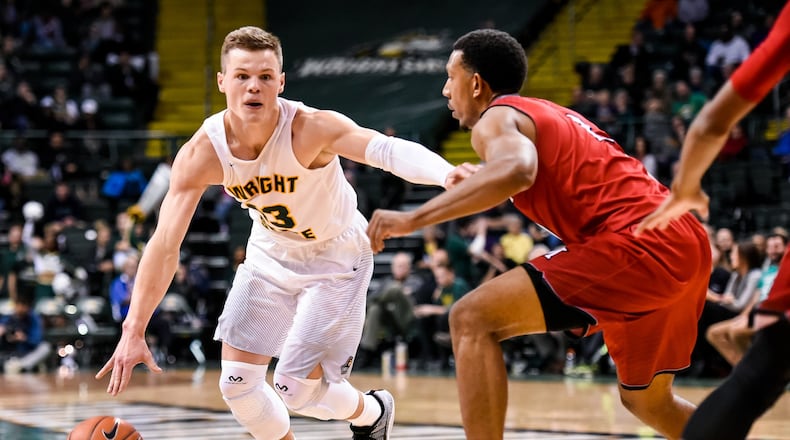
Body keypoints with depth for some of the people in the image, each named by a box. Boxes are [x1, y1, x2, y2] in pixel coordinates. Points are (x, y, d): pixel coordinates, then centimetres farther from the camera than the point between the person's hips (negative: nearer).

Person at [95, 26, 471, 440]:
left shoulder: (311, 128, -32)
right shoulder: (201, 153, -22)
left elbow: (387, 149, -50)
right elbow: (165, 245, -21)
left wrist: (445, 173, -72)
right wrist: (133, 332, -26)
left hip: (336, 256, -4)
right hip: (270, 254, 4)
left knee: (295, 388, -9)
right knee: (237, 382, -3)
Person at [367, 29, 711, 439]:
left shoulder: (497, 118, 1)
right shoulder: (551, 115, 27)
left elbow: (517, 171, -24)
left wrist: (412, 219, -21)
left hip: (638, 243, -9)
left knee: (472, 320, -8)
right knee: (646, 401, 27)